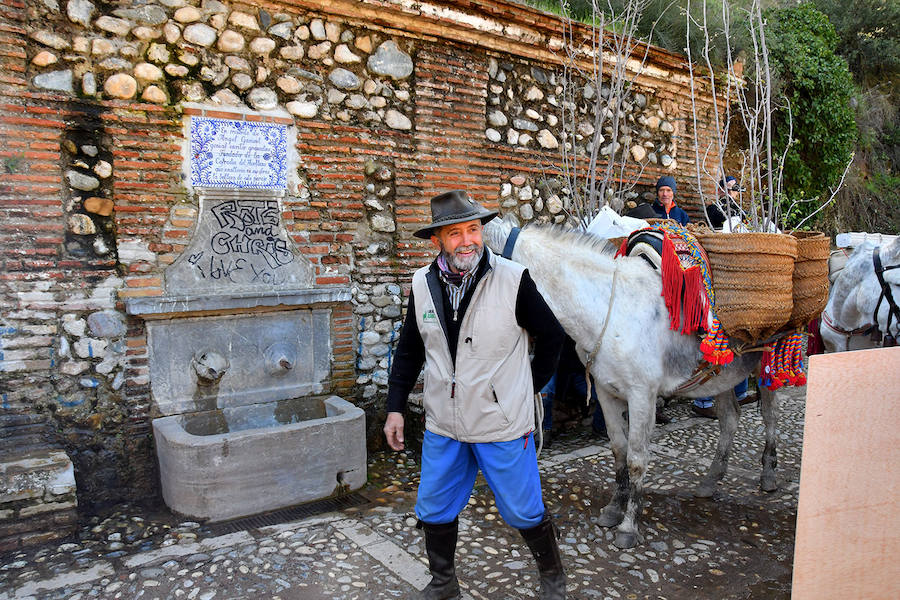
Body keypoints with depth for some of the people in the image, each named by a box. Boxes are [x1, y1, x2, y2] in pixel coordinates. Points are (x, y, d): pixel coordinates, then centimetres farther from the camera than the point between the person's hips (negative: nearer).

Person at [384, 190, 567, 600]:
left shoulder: (513, 279, -15)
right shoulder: (423, 284, -3)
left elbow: (551, 336, -2)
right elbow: (409, 350, 8)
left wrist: (530, 387, 2)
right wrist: (396, 405, 4)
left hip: (504, 426, -3)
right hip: (443, 427, 4)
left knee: (524, 511, 11)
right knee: (433, 511, 16)